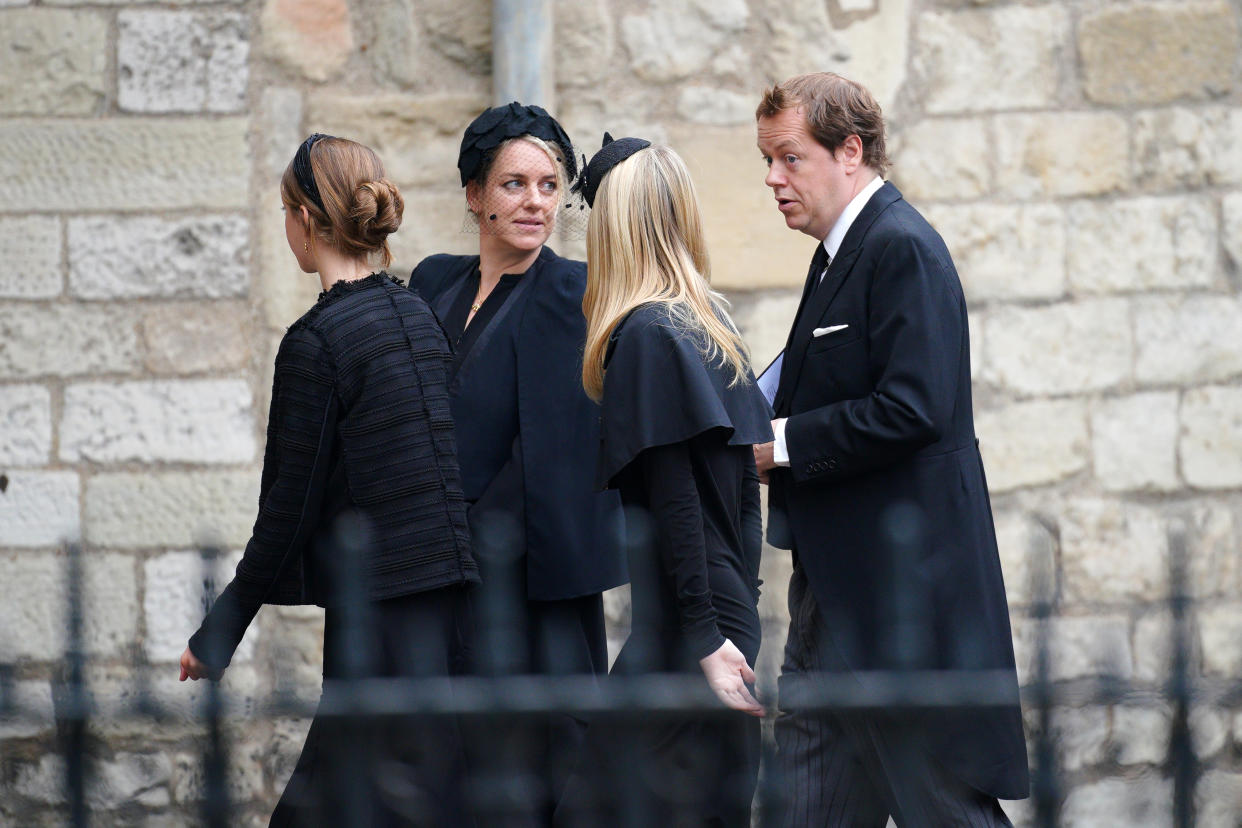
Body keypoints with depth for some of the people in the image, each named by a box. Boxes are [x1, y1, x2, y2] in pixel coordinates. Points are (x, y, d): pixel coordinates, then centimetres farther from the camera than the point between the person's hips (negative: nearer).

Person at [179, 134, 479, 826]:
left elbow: (288, 513, -10)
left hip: (379, 610, -8)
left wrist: (219, 633, 0)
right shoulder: (420, 313, 11)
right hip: (450, 596, 8)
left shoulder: (315, 341, -12)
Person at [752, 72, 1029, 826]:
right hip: (840, 582, 10)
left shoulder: (902, 248, -14)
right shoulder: (840, 252, 17)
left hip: (905, 582, -10)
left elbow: (910, 409, -23)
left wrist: (781, 445, -16)